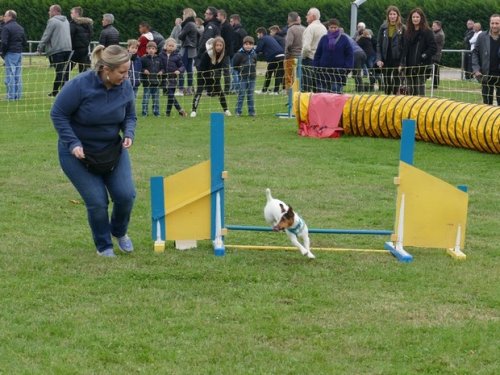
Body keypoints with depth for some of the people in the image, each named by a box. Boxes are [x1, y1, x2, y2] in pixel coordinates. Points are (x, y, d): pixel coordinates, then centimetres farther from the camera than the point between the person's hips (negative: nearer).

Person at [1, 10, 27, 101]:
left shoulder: (6, 27, -10)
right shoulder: (20, 28, 13)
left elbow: (4, 42, -17)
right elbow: (25, 43, 12)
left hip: (10, 53, -7)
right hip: (19, 53, 7)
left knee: (10, 74, -4)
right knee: (18, 74, 9)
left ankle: (11, 96, -4)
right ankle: (18, 95, 12)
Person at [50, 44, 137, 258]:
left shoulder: (125, 86, -11)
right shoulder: (80, 85, -26)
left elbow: (130, 116, 5)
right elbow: (58, 114, -16)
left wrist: (129, 134, -16)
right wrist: (73, 143, -23)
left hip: (113, 150, 4)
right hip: (78, 152, -4)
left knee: (126, 195, -5)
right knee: (97, 201, -9)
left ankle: (120, 232, 28)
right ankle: (103, 246, 17)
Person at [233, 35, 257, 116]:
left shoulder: (254, 54, 6)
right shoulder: (239, 54, -8)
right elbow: (235, 65, -2)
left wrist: (253, 70, 9)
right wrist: (240, 71, -2)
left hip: (252, 77, 4)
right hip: (243, 77, -4)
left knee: (250, 95, 9)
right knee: (241, 95, -3)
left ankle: (251, 111, 13)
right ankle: (238, 111, 3)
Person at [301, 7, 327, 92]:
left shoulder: (310, 28, -13)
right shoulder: (324, 28, 11)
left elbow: (306, 47, -21)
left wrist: (302, 56, -5)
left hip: (310, 59, -8)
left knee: (306, 88, -7)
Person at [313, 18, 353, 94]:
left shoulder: (344, 39, 3)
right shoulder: (324, 38, 9)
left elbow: (350, 54, 3)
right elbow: (318, 54, 12)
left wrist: (348, 68, -7)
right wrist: (316, 67, 4)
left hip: (339, 70, -2)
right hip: (324, 70, 2)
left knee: (336, 92, -6)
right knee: (322, 91, 2)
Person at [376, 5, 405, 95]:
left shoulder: (402, 28, -2)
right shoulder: (383, 28, 6)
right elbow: (379, 45, 6)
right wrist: (379, 59, -4)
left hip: (397, 60, -3)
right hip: (386, 60, 3)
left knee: (396, 81, -2)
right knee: (386, 82, 9)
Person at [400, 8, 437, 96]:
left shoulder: (427, 32, -3)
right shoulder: (408, 32, 14)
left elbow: (433, 48, -8)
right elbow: (404, 49, 15)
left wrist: (424, 56, -15)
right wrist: (402, 63, 6)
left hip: (421, 66, -6)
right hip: (409, 66, 6)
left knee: (420, 91, -7)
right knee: (410, 91, 9)